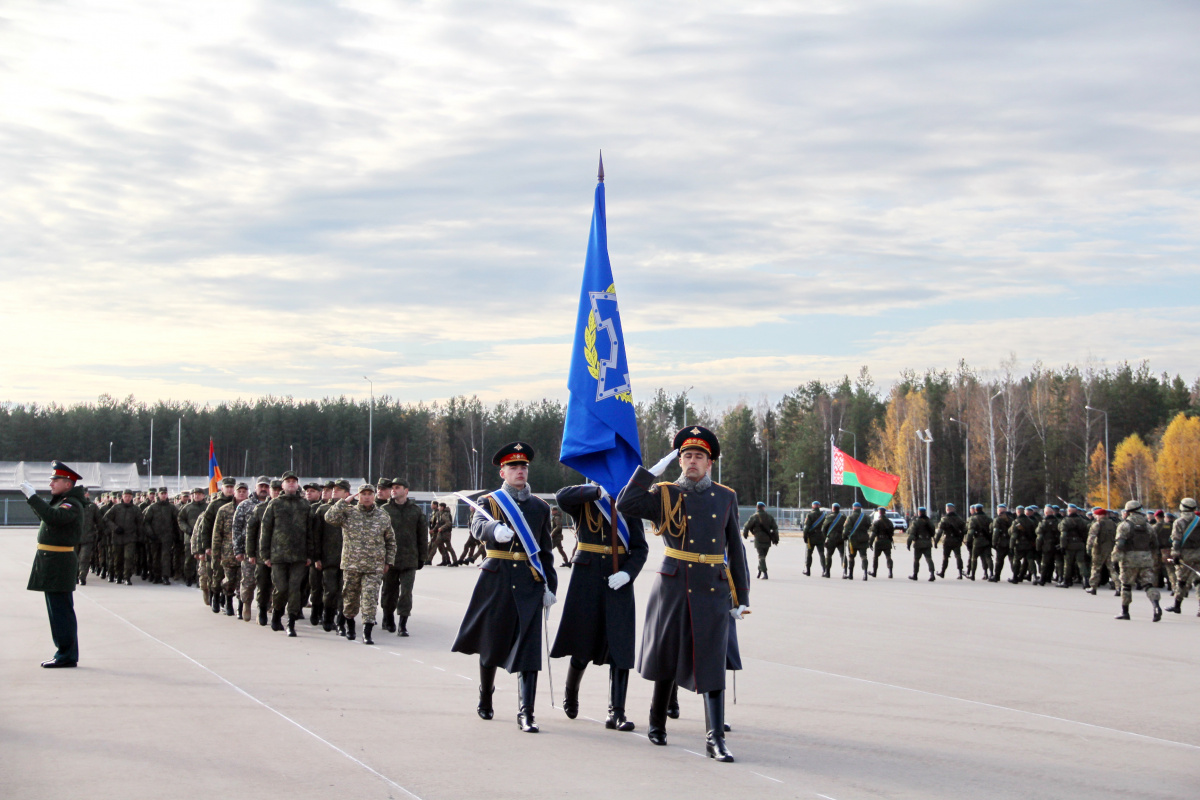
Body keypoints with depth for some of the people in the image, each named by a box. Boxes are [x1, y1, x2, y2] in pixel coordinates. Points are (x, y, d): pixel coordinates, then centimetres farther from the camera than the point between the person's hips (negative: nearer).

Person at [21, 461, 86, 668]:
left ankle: (67, 656, -3)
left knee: (61, 610, -7)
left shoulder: (72, 504, -15)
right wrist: (31, 497, 21)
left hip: (59, 563, -11)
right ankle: (65, 652, 20)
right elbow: (46, 515, 31)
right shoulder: (61, 501, 17)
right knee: (57, 610, 14)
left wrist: (32, 496, -29)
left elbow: (53, 517, -33)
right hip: (51, 563, 11)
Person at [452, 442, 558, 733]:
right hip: (495, 581, -1)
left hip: (529, 585, 1)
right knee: (491, 644, 10)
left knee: (528, 649, -9)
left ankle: (526, 714, -11)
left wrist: (549, 586, 9)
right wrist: (495, 530, -40)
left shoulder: (540, 507, 13)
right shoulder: (490, 502, 4)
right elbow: (478, 527, -18)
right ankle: (485, 701, 32)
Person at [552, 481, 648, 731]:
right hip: (587, 582, -1)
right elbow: (561, 497, -21)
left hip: (618, 585, 1)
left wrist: (628, 572, -14)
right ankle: (571, 693, 36)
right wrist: (598, 491, -27)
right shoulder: (583, 500, 2)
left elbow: (640, 548, 3)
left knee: (620, 648, -6)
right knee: (583, 647, 8)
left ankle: (616, 713, -4)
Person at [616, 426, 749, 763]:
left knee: (712, 665, -6)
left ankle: (715, 739, -7)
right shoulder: (665, 495, 1)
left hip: (713, 592, 1)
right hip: (672, 589, -1)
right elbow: (625, 504, -15)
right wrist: (654, 470, -13)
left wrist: (741, 597, 9)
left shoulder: (726, 498, 8)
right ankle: (657, 723, 33)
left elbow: (735, 550, 11)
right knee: (667, 660, 12)